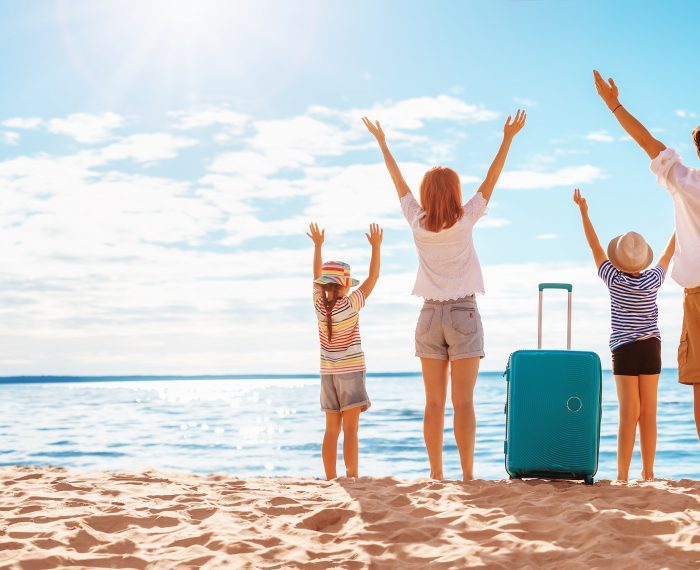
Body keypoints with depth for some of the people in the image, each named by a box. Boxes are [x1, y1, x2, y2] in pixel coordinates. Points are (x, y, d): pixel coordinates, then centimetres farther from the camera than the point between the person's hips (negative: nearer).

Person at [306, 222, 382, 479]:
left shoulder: (319, 304, -1)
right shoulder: (350, 304, -13)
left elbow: (317, 276, 14)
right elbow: (373, 277, -6)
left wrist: (317, 244, 22)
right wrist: (376, 247, -1)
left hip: (328, 373, 5)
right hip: (351, 371, -5)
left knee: (332, 429, 7)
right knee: (350, 429, -9)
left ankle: (330, 479, 7)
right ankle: (352, 477, -13)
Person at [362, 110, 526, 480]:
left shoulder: (417, 223, 1)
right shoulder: (464, 221, -6)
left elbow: (399, 183, 13)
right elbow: (491, 179, 0)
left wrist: (382, 143, 25)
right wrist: (508, 138, 5)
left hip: (430, 315, 3)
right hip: (463, 313, -3)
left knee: (434, 402, 4)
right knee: (463, 401, -5)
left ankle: (436, 474, 4)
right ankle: (467, 474, -6)